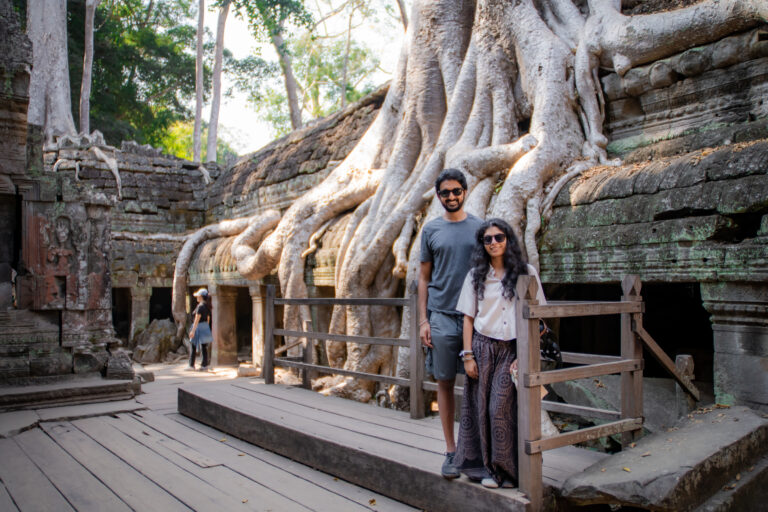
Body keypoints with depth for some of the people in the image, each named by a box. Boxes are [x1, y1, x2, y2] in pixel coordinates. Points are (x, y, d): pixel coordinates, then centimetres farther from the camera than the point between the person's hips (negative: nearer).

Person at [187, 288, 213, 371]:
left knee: (193, 347, 3)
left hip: (199, 327, -8)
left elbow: (197, 319, -18)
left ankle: (191, 365, 8)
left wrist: (193, 331, -18)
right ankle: (206, 365, 5)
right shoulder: (207, 307, 10)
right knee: (204, 348, 7)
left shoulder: (200, 306, -15)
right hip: (206, 327, 8)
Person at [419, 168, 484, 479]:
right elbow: (424, 278, 8)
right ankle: (451, 451, 14)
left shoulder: (479, 227, 7)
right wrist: (423, 320, 1)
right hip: (441, 316, 0)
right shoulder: (431, 230, 8)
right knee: (445, 383, 4)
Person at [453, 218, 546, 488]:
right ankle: (487, 468, 16)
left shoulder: (526, 272, 3)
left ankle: (505, 469, 10)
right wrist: (468, 354, 0)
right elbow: (468, 317, 7)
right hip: (483, 348, 2)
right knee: (481, 408, 2)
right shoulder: (476, 276, 7)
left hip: (512, 350, -2)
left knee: (501, 408, -7)